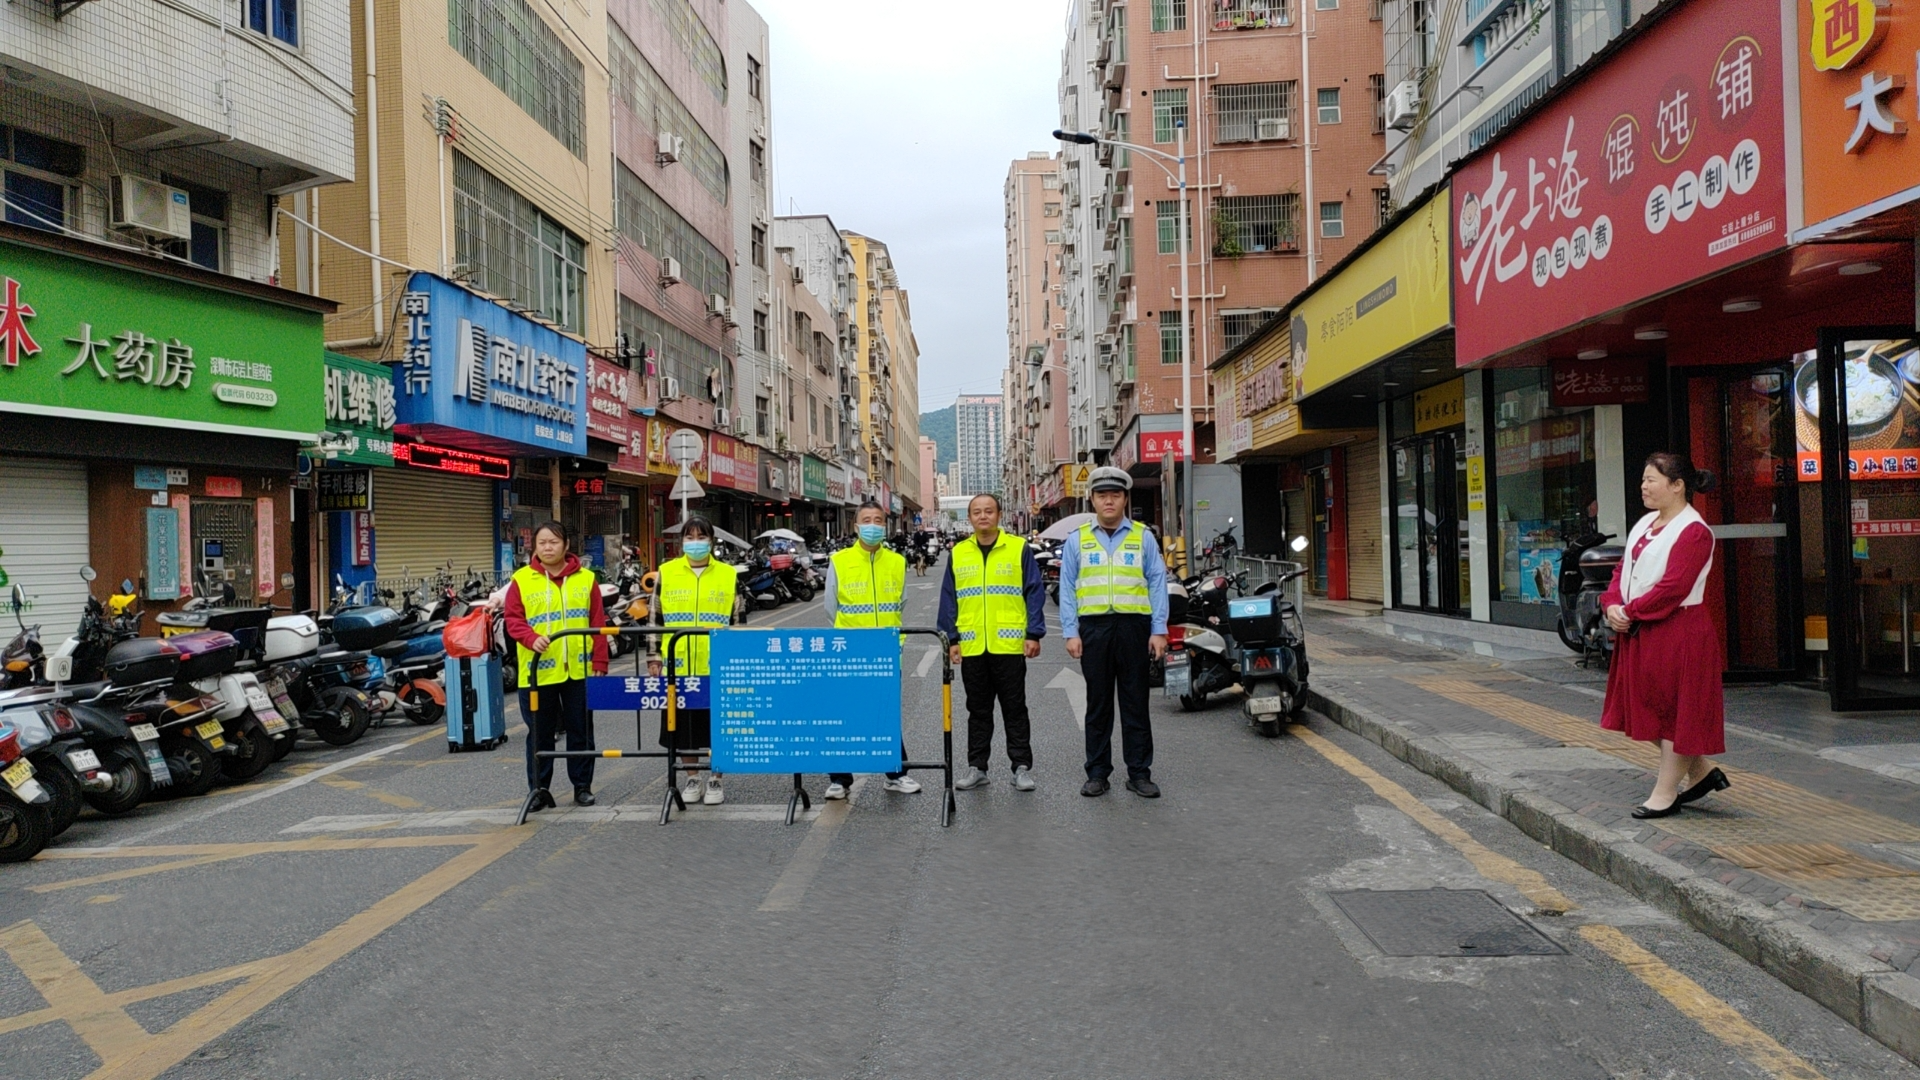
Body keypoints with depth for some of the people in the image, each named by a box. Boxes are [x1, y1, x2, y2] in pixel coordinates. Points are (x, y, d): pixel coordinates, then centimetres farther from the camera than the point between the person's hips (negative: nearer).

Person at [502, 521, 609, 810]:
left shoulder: (586, 579, 5)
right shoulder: (521, 580, 1)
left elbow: (598, 623, 4)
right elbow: (513, 619, -3)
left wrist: (600, 663, -1)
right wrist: (532, 638, -22)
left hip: (579, 670, 1)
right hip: (537, 671, -1)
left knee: (581, 731, 9)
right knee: (540, 733, 6)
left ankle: (583, 786, 20)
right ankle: (539, 790, 16)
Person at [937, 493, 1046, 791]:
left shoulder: (1019, 549, 0)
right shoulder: (957, 554, 8)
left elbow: (1035, 593, -1)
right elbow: (948, 599, 10)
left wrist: (1034, 634, -7)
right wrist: (952, 639, 4)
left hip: (1009, 644, -3)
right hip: (971, 647, 3)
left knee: (1015, 709, 5)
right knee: (978, 710, 12)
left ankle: (1022, 767, 13)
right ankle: (976, 767, 19)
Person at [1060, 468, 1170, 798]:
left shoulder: (1143, 537, 7)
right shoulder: (1077, 540, 8)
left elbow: (1157, 584, 5)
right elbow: (1067, 589, 6)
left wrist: (1159, 631, -2)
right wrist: (1070, 632, -2)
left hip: (1134, 625, 0)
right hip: (1094, 627, 0)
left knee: (1135, 702, 5)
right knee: (1097, 703, 6)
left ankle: (1139, 772, 12)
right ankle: (1097, 773, 14)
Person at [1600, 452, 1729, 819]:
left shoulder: (1694, 531, -14)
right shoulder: (1645, 525, 13)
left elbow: (1673, 588, -21)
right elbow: (1624, 569, 12)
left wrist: (1630, 612, -17)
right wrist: (1613, 605, -6)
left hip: (1679, 633, -9)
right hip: (1640, 633, 9)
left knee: (1675, 709, 1)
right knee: (1653, 706, 15)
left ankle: (1666, 792, 9)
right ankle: (1701, 772, 30)